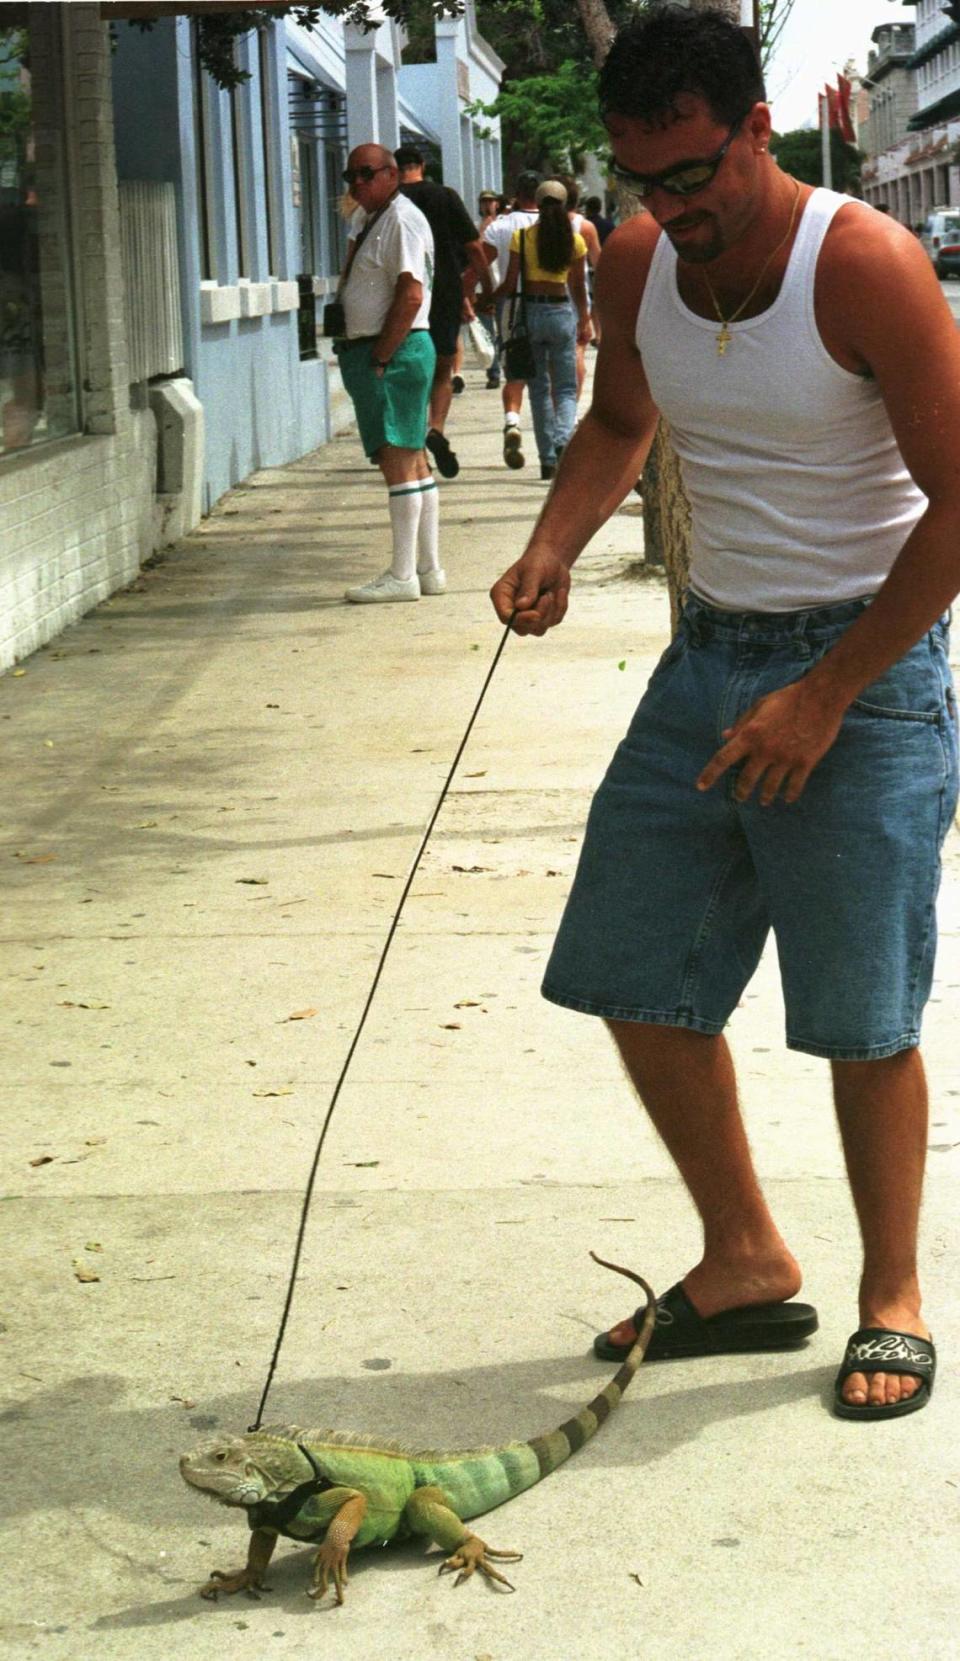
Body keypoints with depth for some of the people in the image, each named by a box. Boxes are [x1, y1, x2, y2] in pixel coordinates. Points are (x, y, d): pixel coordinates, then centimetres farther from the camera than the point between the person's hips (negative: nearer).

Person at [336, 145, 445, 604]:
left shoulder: (401, 219, -11)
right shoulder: (365, 218, 19)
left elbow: (410, 295, -20)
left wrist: (380, 358, -19)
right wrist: (358, 354, 16)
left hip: (395, 352, -10)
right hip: (369, 351, 10)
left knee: (398, 461, -10)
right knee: (412, 461, 12)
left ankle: (402, 576, -9)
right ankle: (428, 569, 17)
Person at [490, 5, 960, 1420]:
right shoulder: (635, 264, 1)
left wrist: (828, 696, -18)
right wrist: (555, 546, 1)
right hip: (708, 656, 6)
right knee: (637, 979, 6)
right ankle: (746, 1264, 24)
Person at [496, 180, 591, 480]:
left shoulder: (522, 237, -4)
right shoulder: (575, 241, 1)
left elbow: (511, 284, -5)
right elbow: (579, 287, 7)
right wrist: (584, 322, 18)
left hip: (530, 311, 0)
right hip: (561, 312, 0)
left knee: (539, 388, 9)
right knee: (566, 388, 6)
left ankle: (548, 460, 9)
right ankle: (563, 439, -22)